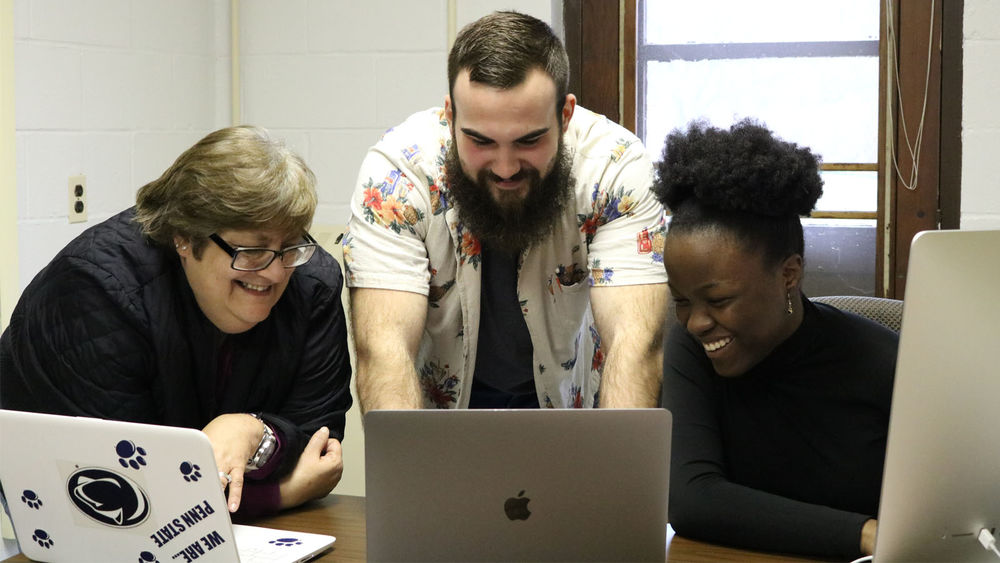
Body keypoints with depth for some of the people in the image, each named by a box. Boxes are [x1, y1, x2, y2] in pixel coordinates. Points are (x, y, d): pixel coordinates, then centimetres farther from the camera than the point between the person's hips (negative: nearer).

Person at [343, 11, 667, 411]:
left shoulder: (616, 167, -20)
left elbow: (635, 338, -27)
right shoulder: (397, 171, -22)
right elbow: (384, 346, -28)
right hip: (441, 402, 0)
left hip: (567, 404, 1)